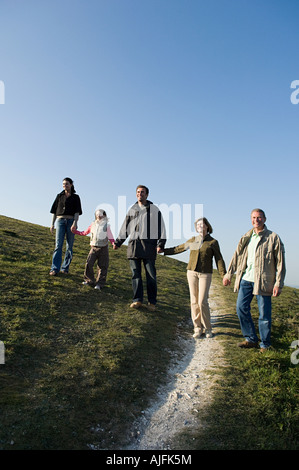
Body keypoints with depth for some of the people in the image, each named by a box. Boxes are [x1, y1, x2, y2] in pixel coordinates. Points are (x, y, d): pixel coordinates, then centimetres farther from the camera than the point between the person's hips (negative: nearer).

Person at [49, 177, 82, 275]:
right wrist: (52, 224, 8)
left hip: (71, 221, -1)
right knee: (58, 245, -10)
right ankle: (55, 269, -14)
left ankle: (65, 268, 8)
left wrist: (75, 223, -16)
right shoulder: (59, 196, 16)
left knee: (69, 246, 0)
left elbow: (77, 211, 0)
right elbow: (54, 210, 16)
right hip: (60, 221, 1)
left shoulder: (75, 197, 10)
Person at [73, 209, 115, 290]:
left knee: (102, 267, -1)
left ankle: (99, 284, 5)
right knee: (88, 264, -9)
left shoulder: (106, 226, 1)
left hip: (103, 248, -2)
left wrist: (114, 243, -21)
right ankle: (89, 281, 6)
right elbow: (85, 233, 22)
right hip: (94, 248, 3)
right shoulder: (93, 224, 10)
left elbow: (110, 237, -1)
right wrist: (74, 231, 21)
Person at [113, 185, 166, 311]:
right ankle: (137, 300, 7)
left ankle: (152, 302, 5)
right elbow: (124, 228, 23)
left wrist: (160, 244, -8)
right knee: (135, 274, 1)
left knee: (151, 275, -2)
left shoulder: (154, 209, 10)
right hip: (133, 245, 3)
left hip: (149, 245, -3)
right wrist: (118, 242, 17)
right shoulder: (132, 209, 19)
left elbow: (161, 227, 4)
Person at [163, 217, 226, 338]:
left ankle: (207, 328, 9)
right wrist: (163, 250, 17)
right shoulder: (193, 240, 8)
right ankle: (198, 328, 13)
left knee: (202, 301, -9)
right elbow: (178, 249, 18)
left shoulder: (213, 242, -1)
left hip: (205, 274, -3)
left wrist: (224, 275, -15)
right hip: (192, 272, 3)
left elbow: (219, 260, -5)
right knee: (194, 301, 2)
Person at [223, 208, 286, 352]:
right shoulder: (246, 238, 12)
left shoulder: (273, 238, -1)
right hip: (246, 279, 5)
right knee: (241, 308, 4)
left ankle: (265, 344, 20)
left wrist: (278, 283, -9)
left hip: (263, 281, -4)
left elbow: (280, 263, -3)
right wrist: (229, 274, 12)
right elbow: (237, 255, 16)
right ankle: (251, 339, 20)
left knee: (264, 314, 3)